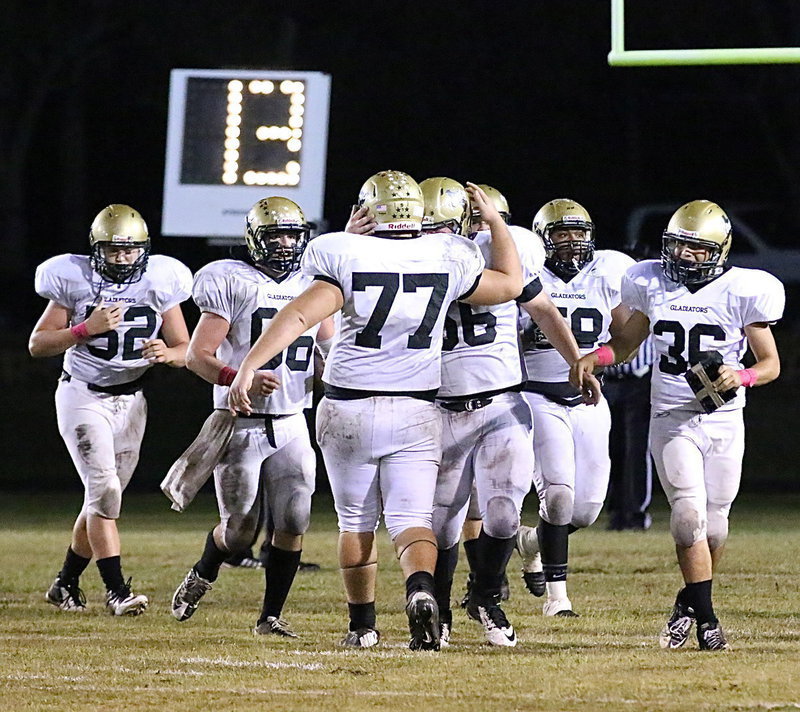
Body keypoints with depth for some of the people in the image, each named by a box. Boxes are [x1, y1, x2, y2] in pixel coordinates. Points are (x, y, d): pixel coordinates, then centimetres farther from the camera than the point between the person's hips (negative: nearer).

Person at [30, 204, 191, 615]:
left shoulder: (159, 284, -1)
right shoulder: (75, 281, -8)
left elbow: (185, 350, 4)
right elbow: (37, 345, -7)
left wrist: (167, 353, -20)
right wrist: (86, 329, -21)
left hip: (130, 400, 4)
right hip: (82, 395, -4)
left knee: (103, 497, 7)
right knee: (104, 489, -16)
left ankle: (66, 584, 23)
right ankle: (117, 590, -17)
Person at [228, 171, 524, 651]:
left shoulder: (347, 257, -9)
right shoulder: (447, 259, 0)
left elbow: (298, 317, -18)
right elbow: (511, 284, 17)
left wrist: (248, 368, -20)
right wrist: (496, 221, 28)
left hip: (350, 410, -1)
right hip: (416, 413, 1)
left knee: (356, 523, 14)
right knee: (412, 520, -2)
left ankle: (363, 625, 20)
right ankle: (421, 589, -31)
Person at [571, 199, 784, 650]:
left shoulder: (742, 291, -6)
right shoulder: (653, 284, 2)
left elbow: (771, 363, 0)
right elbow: (629, 341, 17)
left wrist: (741, 377, -21)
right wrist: (594, 358, -3)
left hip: (724, 419, 0)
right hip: (672, 419, 0)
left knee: (714, 521, 4)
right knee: (690, 511, -17)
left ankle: (690, 603, 29)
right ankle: (706, 619, -11)